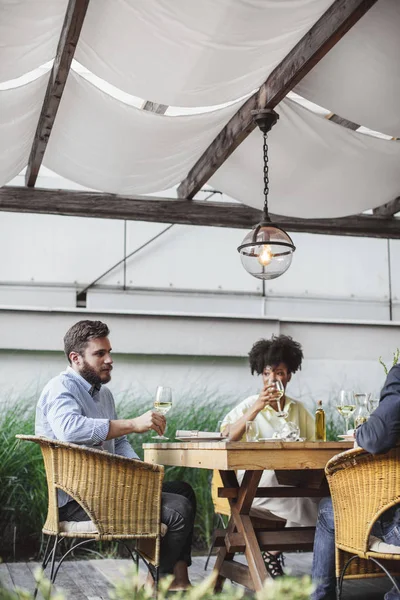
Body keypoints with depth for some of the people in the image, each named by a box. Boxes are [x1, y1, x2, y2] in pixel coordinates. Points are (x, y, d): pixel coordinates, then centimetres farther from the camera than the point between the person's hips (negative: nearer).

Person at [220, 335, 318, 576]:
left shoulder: (299, 409, 17)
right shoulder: (250, 405, 5)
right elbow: (229, 437, -12)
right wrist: (257, 407, -23)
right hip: (254, 483, -4)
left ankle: (273, 551, -9)